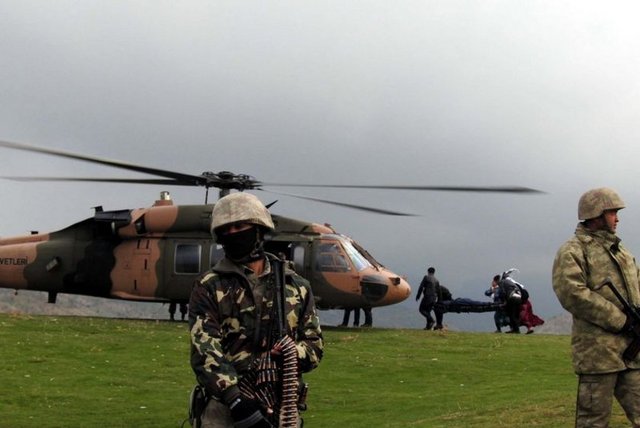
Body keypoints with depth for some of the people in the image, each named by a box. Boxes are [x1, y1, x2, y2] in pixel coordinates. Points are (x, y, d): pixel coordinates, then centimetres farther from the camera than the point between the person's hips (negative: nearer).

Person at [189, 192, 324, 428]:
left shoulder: (296, 286, 12)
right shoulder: (209, 287, 2)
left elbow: (314, 346, 14)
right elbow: (204, 351, -8)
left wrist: (291, 352, -10)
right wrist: (235, 399, -20)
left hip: (282, 408, 3)